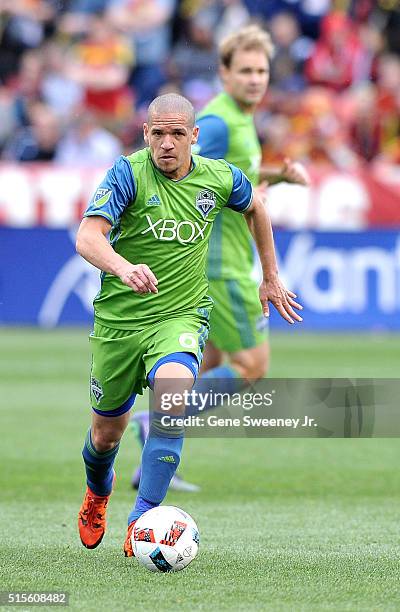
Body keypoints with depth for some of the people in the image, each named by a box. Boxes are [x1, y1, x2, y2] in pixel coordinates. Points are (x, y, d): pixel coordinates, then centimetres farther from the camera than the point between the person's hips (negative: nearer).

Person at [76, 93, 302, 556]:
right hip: (118, 319, 0)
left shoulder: (219, 178, -1)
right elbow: (87, 237, -26)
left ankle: (142, 520, -29)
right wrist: (123, 268, -46)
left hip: (181, 316, 0)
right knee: (107, 433, 12)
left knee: (173, 392, -31)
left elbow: (255, 208, 23)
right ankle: (97, 493, 50)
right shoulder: (129, 173, -12)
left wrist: (271, 277, 27)